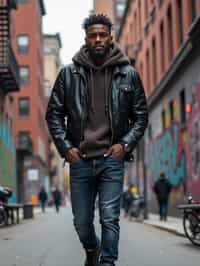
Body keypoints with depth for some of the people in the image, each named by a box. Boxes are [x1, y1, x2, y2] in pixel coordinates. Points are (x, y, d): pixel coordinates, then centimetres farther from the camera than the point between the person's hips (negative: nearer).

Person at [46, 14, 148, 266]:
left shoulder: (128, 74, 3)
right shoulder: (68, 73, 3)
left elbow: (141, 115, 8)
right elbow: (53, 113, 7)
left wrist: (125, 144, -5)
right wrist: (65, 147, -2)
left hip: (112, 159, -1)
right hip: (80, 159, 1)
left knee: (110, 218, -7)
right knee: (82, 221, 12)